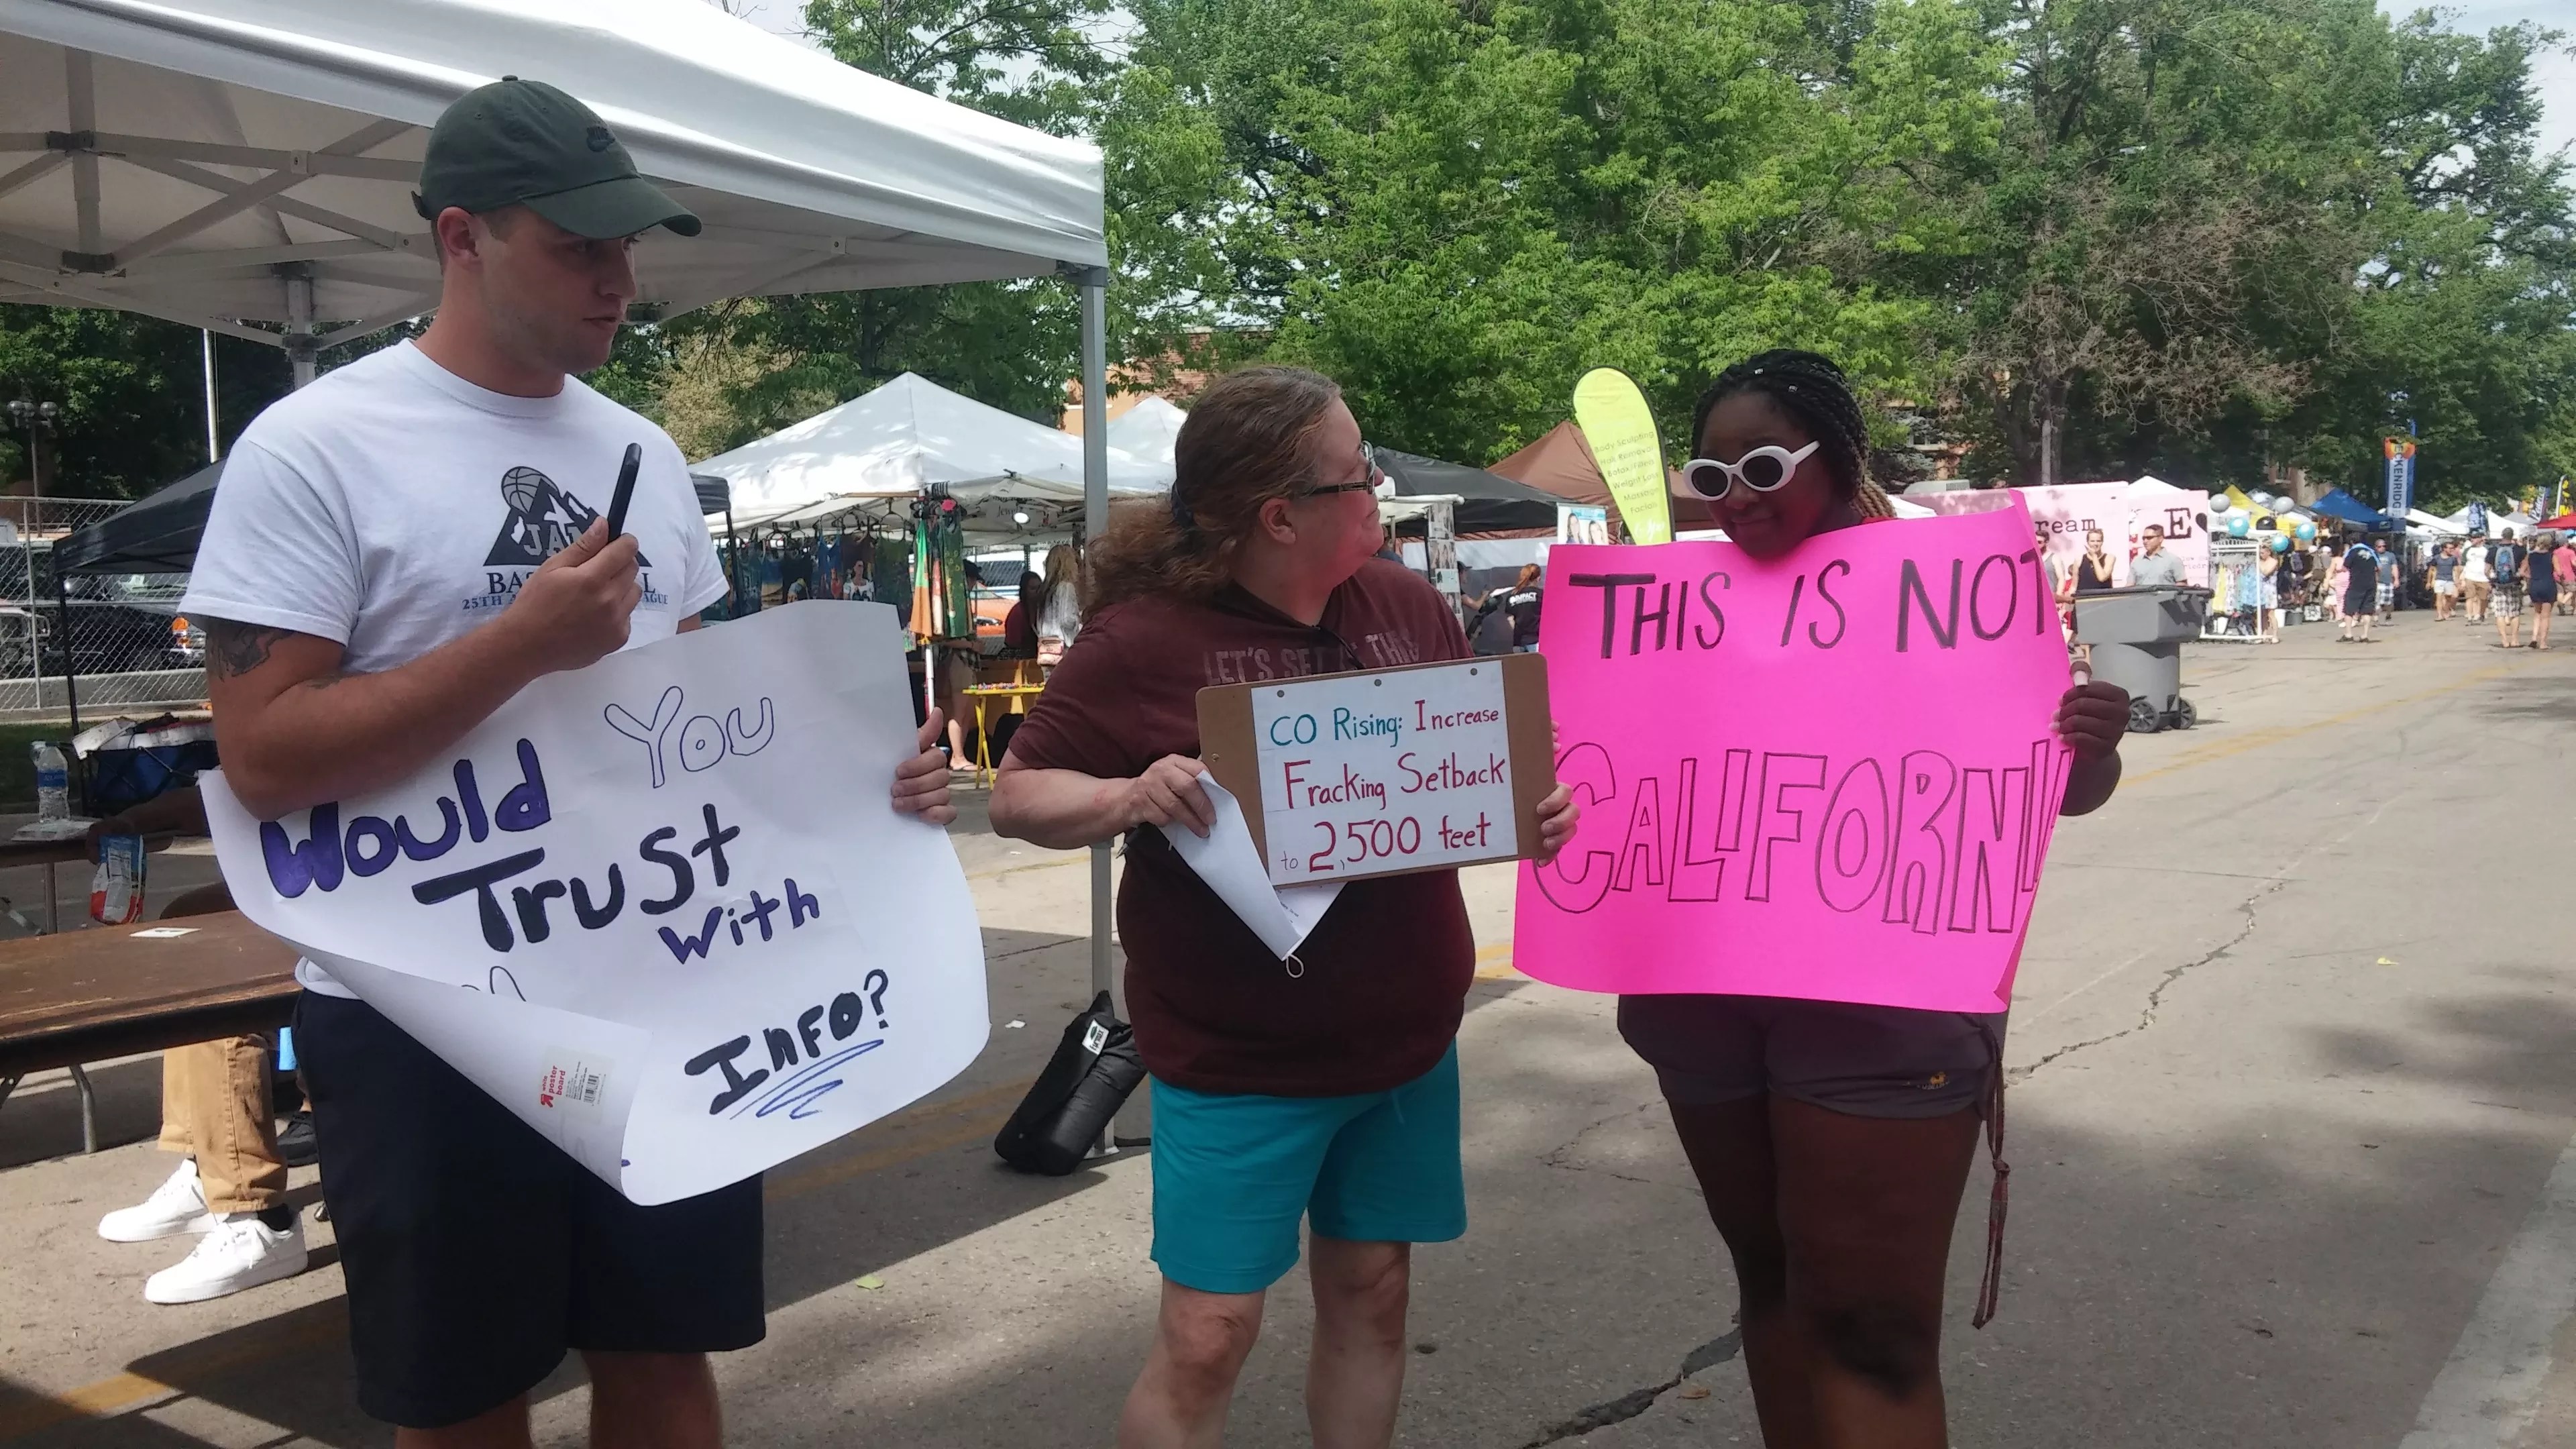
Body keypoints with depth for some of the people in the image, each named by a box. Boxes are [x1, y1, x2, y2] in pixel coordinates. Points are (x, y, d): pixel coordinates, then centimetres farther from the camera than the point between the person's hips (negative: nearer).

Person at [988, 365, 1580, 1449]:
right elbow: (1018, 795, -8)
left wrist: (1533, 810, -8)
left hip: (1405, 1038, 5)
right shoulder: (1145, 639, -15)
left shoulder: (1407, 606, 1)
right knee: (1206, 1337, 0)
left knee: (1371, 1293, 16)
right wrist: (1130, 796, -27)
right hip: (1238, 1062, -5)